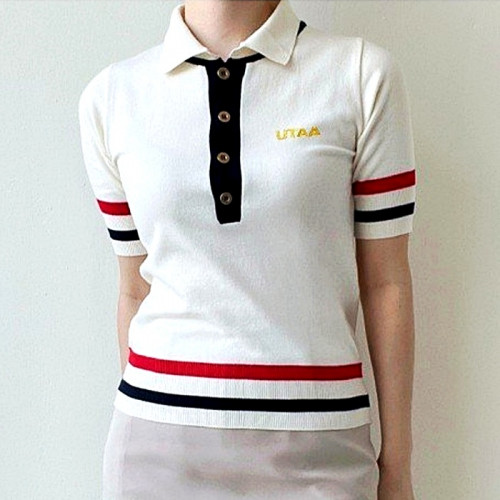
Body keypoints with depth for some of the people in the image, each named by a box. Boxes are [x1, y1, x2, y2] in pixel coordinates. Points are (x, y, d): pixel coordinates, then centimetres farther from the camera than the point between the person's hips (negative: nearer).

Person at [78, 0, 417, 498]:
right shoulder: (110, 96, 1)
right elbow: (135, 290, 8)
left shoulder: (363, 73, -4)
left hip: (315, 440, -1)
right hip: (157, 434, 2)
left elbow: (385, 282, -2)